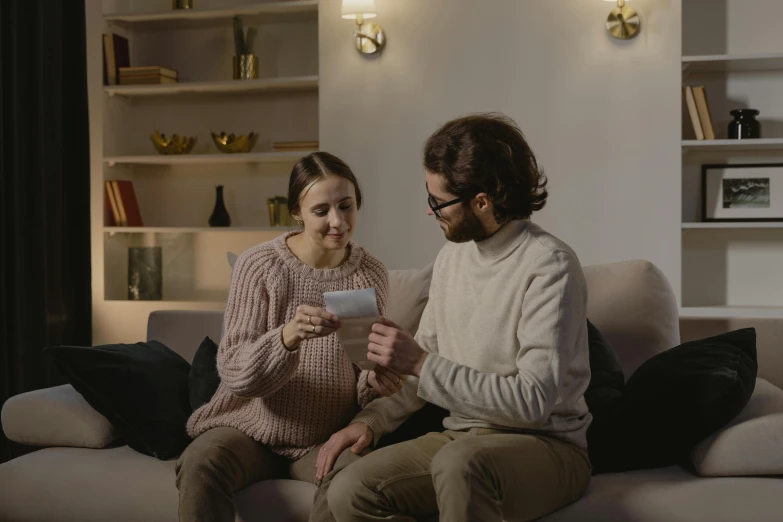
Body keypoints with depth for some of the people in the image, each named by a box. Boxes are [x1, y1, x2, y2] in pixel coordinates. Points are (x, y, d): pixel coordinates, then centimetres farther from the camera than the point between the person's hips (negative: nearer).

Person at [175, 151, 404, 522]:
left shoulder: (372, 275, 0)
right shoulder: (258, 265, -8)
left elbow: (363, 382, 8)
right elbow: (232, 371, -14)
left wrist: (374, 382, -17)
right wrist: (287, 336, -34)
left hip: (325, 438, 1)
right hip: (250, 429, -1)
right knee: (200, 466, -32)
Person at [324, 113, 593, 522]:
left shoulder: (548, 265, -15)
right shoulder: (452, 256, 7)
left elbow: (534, 400, -22)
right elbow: (425, 364, 16)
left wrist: (422, 364, -21)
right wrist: (373, 418, 0)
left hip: (545, 445, -6)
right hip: (460, 439, 7)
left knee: (460, 462, -38)